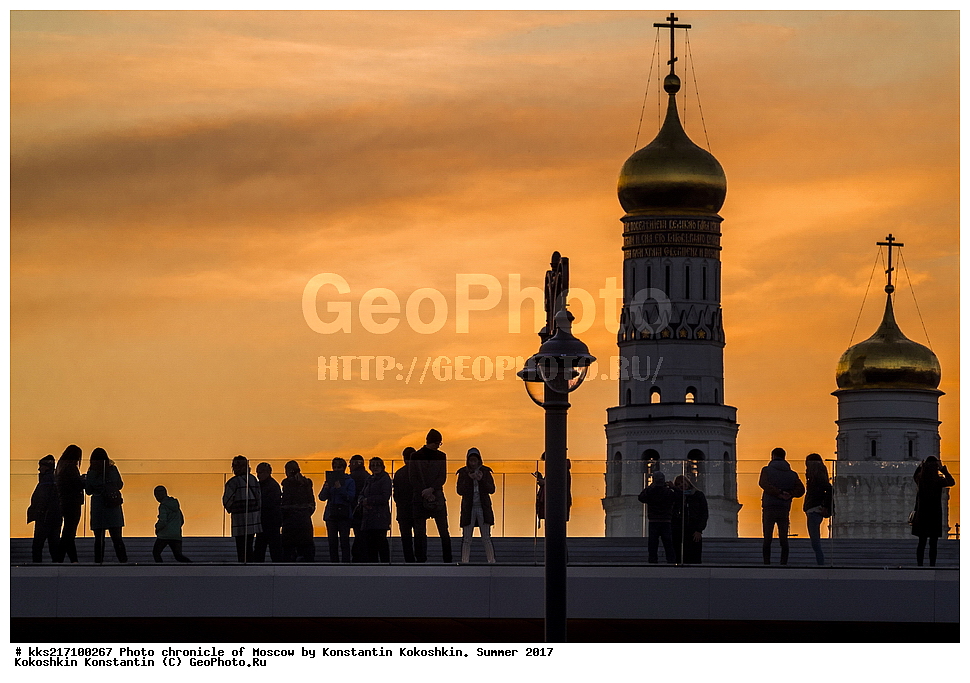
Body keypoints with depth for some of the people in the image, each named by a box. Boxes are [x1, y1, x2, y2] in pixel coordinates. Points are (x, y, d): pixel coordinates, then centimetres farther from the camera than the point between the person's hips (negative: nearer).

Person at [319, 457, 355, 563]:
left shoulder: (349, 481, 3)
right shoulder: (329, 480, 13)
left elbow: (351, 497, -8)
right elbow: (322, 497, 6)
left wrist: (340, 489, -19)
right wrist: (326, 488, -14)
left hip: (344, 514, -4)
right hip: (331, 514, 4)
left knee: (344, 541, -8)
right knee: (332, 542, 3)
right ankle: (334, 563, 7)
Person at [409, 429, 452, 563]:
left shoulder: (441, 456, 10)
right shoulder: (416, 456, 4)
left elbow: (443, 477, 4)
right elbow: (413, 478, 0)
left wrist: (431, 489, -12)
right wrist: (425, 493, -10)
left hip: (437, 497, 1)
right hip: (419, 497, -1)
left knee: (444, 532, -4)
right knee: (420, 532, -2)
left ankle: (448, 561, -3)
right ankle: (421, 559, 1)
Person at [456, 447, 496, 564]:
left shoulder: (485, 471, 3)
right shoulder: (463, 472, 2)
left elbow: (492, 489, -2)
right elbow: (460, 491, -5)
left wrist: (481, 480, -16)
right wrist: (469, 479, -17)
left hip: (483, 508, 0)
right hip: (468, 508, 0)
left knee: (486, 538, 0)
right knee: (466, 539, -1)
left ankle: (491, 560, 3)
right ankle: (465, 562, 1)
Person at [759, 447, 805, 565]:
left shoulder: (767, 470, 2)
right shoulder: (792, 474, 12)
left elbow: (763, 483, -17)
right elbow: (801, 489, 0)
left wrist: (779, 493, -18)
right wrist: (790, 494, -11)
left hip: (769, 508, -3)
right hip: (784, 510, 3)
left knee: (767, 539, 0)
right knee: (784, 540, 5)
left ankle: (767, 563, -6)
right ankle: (784, 563, 0)